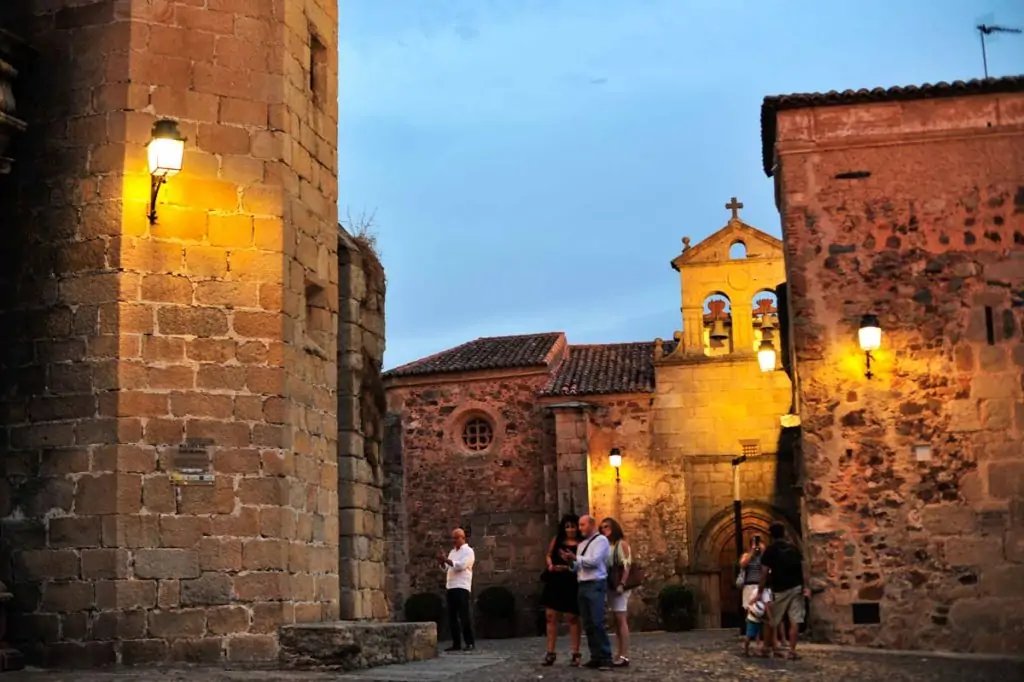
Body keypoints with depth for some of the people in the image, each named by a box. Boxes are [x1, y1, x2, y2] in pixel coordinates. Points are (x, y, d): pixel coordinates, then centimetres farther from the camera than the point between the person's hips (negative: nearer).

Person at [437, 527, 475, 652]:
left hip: (462, 587, -8)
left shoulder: (468, 551, -3)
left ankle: (470, 643, -4)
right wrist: (442, 562, -1)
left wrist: (446, 559, -18)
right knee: (452, 616, 6)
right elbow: (446, 568, 19)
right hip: (451, 587, 8)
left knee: (464, 616, -8)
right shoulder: (453, 552, 21)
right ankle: (456, 643, 10)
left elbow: (461, 565, -18)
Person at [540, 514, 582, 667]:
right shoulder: (556, 540, 11)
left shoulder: (581, 544, -2)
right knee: (550, 616, 4)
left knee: (572, 618, 0)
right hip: (554, 582, 4)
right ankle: (550, 653, 11)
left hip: (570, 584, -4)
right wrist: (550, 565, -2)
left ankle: (575, 654, 6)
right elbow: (549, 555, 17)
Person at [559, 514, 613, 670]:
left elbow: (594, 561, -15)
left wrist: (576, 558, -8)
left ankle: (606, 658, -7)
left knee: (597, 622, -11)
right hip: (582, 586, 8)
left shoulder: (600, 540, -3)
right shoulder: (582, 544, 20)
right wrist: (570, 561, 0)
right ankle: (596, 657, 11)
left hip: (595, 585, -8)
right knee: (587, 624, 6)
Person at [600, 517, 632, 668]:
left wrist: (622, 584, -20)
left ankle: (624, 656, -13)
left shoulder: (622, 544, -3)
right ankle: (619, 655, 8)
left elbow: (627, 566, -11)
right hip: (610, 586, 7)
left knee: (621, 620, -11)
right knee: (616, 621, 7)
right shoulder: (606, 546, 17)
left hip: (619, 586, -7)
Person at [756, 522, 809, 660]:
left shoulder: (770, 550, -2)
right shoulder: (793, 547, 10)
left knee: (771, 621, 11)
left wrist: (760, 592, -2)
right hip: (797, 587, 3)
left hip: (780, 590, -3)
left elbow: (764, 573, -6)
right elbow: (803, 568, 3)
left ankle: (768, 648, 19)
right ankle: (792, 651, -7)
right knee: (795, 621, -1)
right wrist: (806, 586, 1)